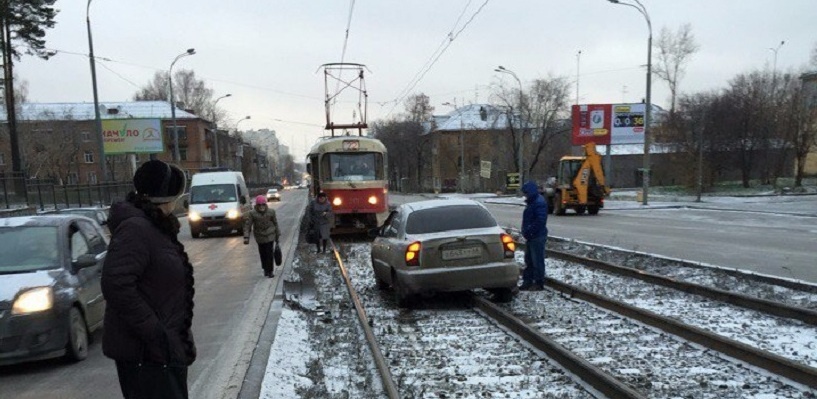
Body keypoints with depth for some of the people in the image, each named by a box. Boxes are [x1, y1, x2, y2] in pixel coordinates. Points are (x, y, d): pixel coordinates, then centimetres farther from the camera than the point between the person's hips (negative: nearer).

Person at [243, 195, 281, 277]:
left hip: (270, 236, -1)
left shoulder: (271, 212, -4)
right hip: (260, 237, 1)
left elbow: (275, 224, 6)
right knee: (263, 254, 8)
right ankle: (265, 269, 27)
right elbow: (247, 225, -10)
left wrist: (277, 236, 10)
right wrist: (246, 237, -19)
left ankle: (269, 271, 5)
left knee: (269, 253, -5)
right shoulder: (252, 214, -8)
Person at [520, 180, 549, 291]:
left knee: (537, 261, -3)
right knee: (529, 260, 15)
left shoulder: (539, 202, -16)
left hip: (537, 237, -10)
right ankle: (527, 281, 22)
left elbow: (540, 220, -23)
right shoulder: (532, 202, 16)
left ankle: (539, 283, 5)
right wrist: (526, 231, 11)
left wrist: (529, 231, -20)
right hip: (531, 237, 10)